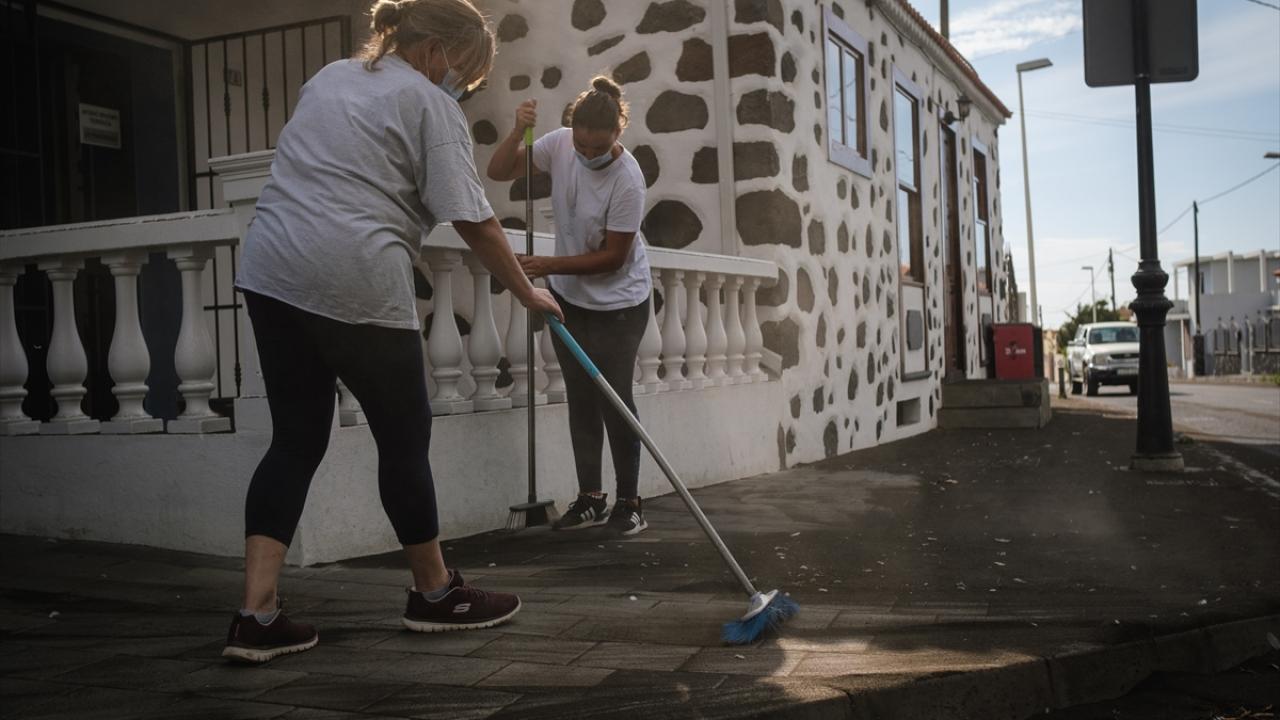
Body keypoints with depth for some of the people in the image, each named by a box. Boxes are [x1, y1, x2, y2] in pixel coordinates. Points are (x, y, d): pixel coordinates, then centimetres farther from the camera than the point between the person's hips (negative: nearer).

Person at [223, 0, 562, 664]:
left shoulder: (328, 78, 23)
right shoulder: (429, 104, -1)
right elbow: (472, 222, -5)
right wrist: (527, 292, 5)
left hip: (270, 270, 8)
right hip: (358, 283, -7)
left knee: (295, 440, 9)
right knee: (404, 437, 7)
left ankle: (257, 615, 2)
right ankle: (435, 593, 23)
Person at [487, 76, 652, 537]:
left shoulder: (627, 179, -26)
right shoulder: (560, 144, -12)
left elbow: (613, 257, -20)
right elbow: (498, 172, -6)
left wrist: (549, 266, -26)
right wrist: (518, 132, -24)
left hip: (618, 302, -5)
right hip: (569, 296, 5)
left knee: (614, 398, -7)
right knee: (580, 397, 8)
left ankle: (629, 501, 5)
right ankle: (590, 498, 16)